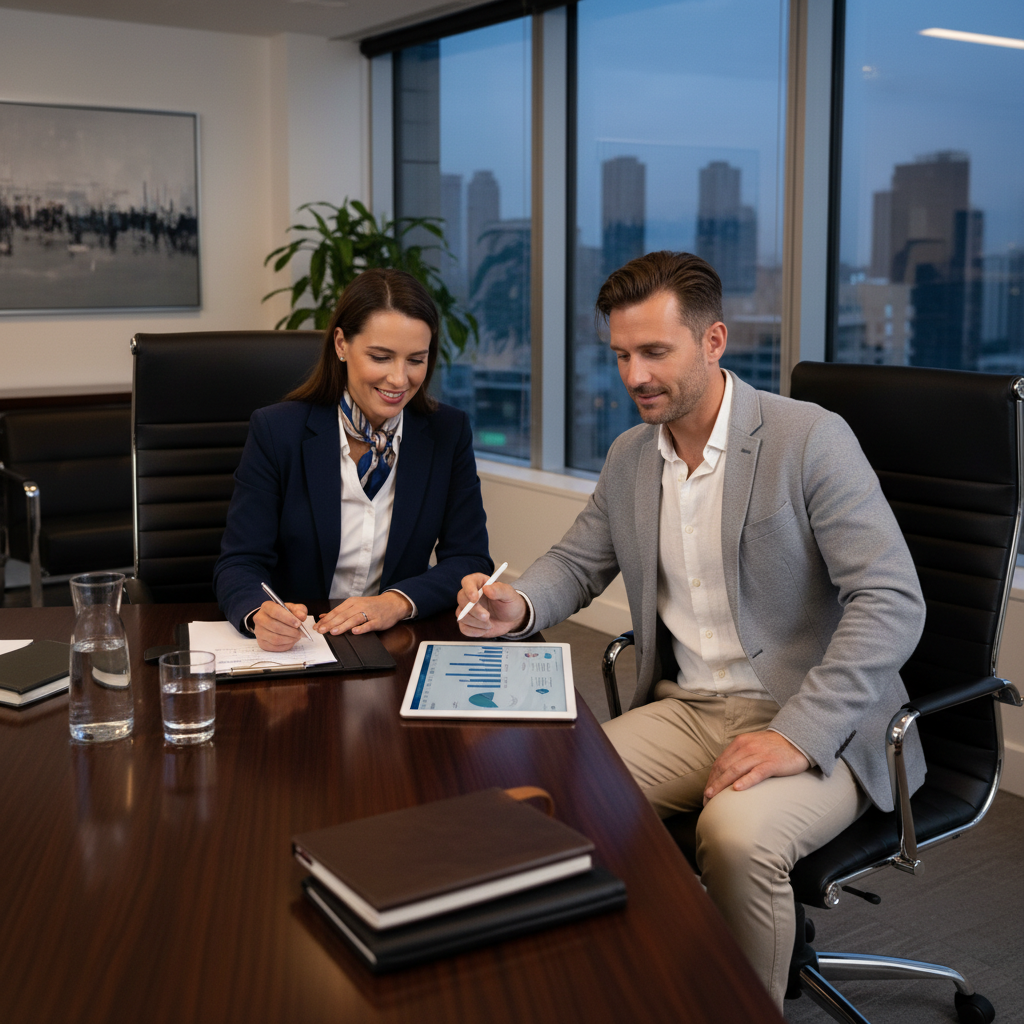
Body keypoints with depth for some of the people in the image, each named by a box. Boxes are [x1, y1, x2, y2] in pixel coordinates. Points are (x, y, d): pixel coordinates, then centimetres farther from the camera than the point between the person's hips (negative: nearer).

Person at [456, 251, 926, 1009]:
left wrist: (798, 734, -26)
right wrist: (518, 606, -6)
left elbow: (893, 603, -18)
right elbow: (577, 563, 19)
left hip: (815, 726, -5)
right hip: (687, 710, 6)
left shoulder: (810, 438, -13)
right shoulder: (630, 456, 8)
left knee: (738, 833, -33)